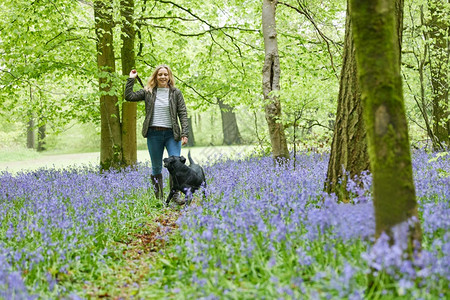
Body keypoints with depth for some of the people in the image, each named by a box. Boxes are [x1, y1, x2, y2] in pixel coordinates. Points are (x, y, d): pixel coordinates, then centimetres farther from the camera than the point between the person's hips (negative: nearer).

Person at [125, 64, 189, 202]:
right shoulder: (148, 92, 7)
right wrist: (131, 79, 0)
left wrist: (184, 134, -7)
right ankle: (159, 198, 16)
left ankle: (175, 196, -2)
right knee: (156, 167, 7)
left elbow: (183, 114, 1)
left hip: (172, 134, -1)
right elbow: (129, 96, 1)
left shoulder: (176, 93, 4)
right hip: (154, 134, 1)